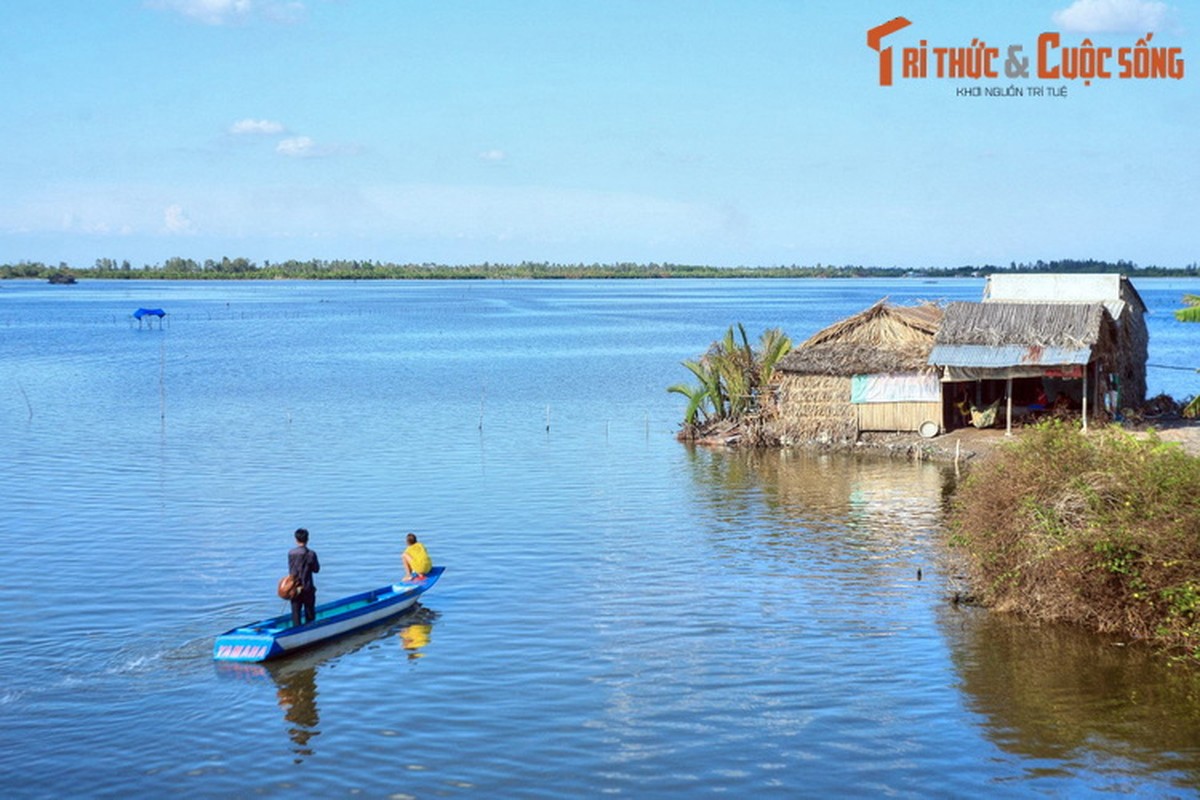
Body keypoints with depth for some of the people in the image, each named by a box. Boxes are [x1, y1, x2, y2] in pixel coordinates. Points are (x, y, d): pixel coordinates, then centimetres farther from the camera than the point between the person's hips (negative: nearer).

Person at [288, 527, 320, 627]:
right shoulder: (311, 554, -12)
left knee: (295, 612, 7)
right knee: (309, 613, 9)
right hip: (307, 588, -2)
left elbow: (290, 569, 5)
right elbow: (316, 569, -3)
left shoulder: (290, 553, -3)